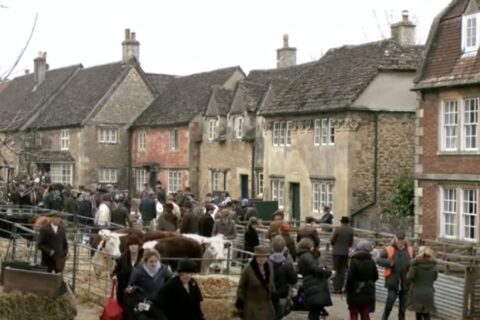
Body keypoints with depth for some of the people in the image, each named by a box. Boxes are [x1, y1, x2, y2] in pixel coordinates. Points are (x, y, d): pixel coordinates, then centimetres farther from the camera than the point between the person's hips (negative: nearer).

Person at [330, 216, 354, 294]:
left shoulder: (338, 229, -12)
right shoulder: (351, 230, -2)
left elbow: (332, 240, -7)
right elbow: (351, 242, 4)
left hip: (336, 251, -3)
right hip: (345, 252, 3)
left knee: (336, 270, 3)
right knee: (342, 271, 10)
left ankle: (336, 288, 0)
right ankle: (340, 288, 8)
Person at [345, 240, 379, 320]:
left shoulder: (354, 261, -18)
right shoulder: (371, 262, -2)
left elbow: (350, 278, -19)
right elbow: (375, 277, 6)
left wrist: (347, 289, -6)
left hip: (355, 293, -4)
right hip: (368, 293, 4)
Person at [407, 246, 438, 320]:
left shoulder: (416, 264, -15)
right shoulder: (433, 265, -2)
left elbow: (409, 277, -15)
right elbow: (435, 278, 9)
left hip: (417, 292, -3)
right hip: (428, 293, 3)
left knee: (418, 312, 12)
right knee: (426, 314, 10)